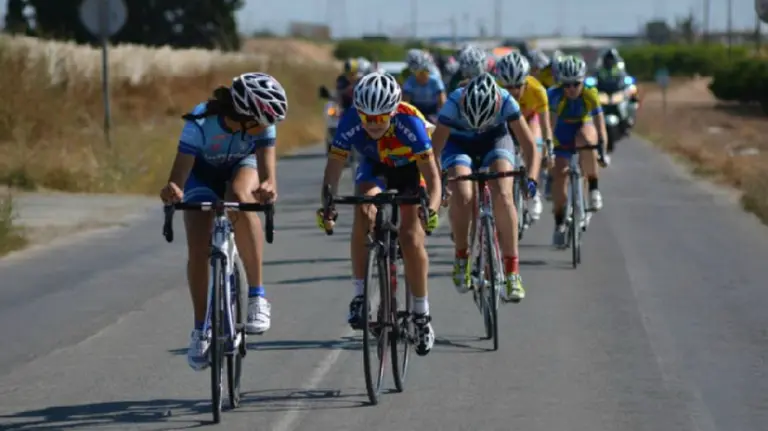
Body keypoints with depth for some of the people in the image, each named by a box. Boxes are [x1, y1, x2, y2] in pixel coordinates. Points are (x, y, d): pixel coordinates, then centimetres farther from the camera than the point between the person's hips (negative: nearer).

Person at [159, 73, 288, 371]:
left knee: (239, 198, -36)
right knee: (198, 249, -17)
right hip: (203, 173, 0)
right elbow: (180, 171, -41)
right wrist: (173, 190, -65)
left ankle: (256, 296, -29)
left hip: (242, 167, 0)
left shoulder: (263, 125, -31)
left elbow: (266, 166, -41)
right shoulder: (201, 123, -37)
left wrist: (268, 187, -64)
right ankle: (200, 329, 3)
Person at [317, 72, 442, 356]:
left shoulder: (409, 122, -36)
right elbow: (333, 168, -24)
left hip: (410, 168, -2)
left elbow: (432, 176, -34)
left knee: (411, 238, -15)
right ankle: (360, 295, -20)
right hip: (374, 167, 2)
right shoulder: (350, 123, -30)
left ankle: (421, 313, 4)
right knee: (365, 213, -29)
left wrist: (431, 209, -51)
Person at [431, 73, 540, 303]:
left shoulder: (506, 102, -32)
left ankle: (512, 270, -18)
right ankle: (461, 257, -4)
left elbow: (529, 146, -25)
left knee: (502, 195, -24)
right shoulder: (454, 104, -35)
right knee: (463, 196, -28)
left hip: (495, 140, 1)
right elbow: (434, 149, -32)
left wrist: (531, 179, -41)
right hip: (458, 144, 0)